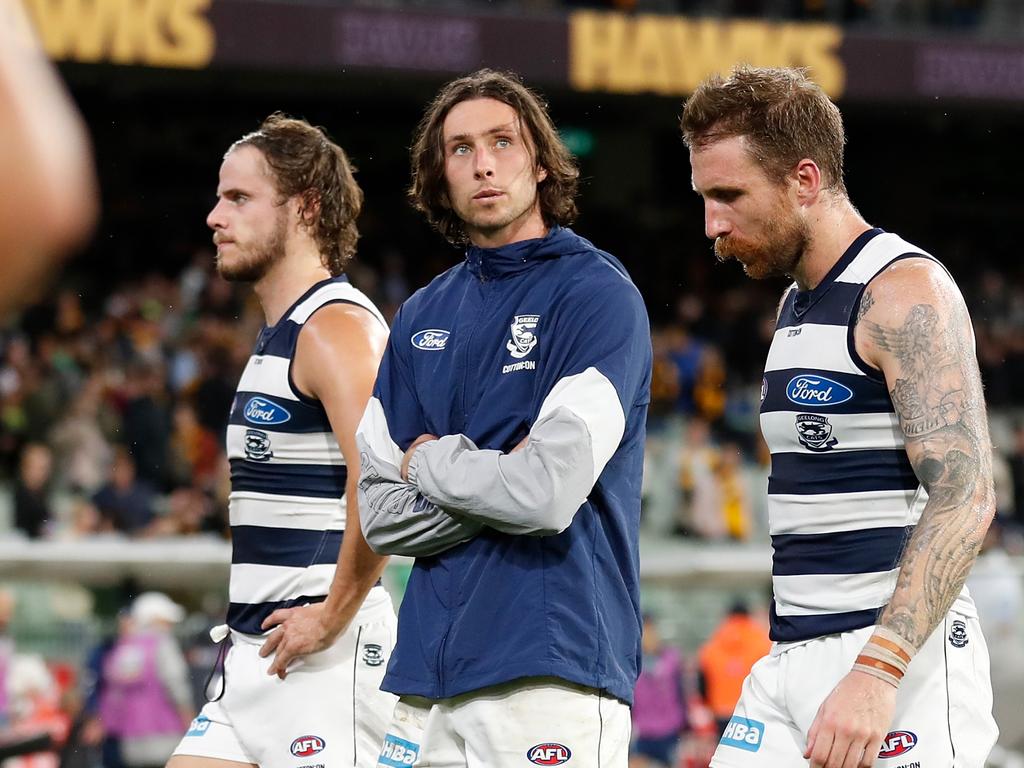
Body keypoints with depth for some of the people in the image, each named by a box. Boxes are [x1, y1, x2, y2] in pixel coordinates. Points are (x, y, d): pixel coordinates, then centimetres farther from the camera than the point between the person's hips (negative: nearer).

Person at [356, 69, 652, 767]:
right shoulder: (423, 316, 15)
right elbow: (380, 514, 9)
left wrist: (431, 463, 0)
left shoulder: (596, 293, -5)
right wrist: (492, 481, -6)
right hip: (427, 674, 6)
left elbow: (551, 493, -16)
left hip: (553, 669, -6)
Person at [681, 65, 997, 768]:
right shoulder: (797, 304, 17)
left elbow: (965, 498, -20)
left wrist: (876, 673, -28)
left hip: (900, 657, -8)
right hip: (793, 659, 8)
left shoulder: (906, 293, -11)